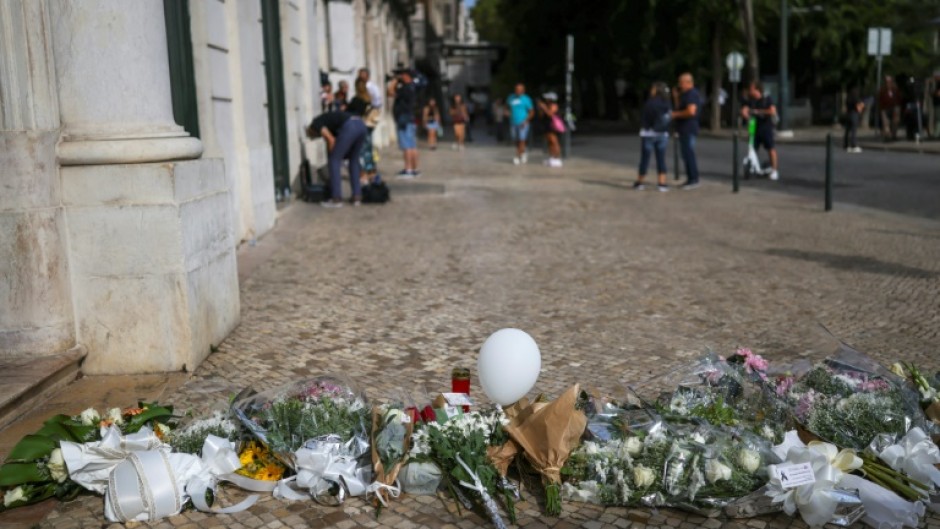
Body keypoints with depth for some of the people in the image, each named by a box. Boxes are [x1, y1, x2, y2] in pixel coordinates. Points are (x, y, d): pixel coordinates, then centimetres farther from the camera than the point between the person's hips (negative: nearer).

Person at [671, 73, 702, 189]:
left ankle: (694, 180, -8)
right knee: (686, 153, 12)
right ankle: (690, 179, 17)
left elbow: (691, 111, -24)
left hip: (688, 129, -11)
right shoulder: (685, 94, 20)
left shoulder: (692, 94, -14)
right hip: (684, 129, 11)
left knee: (688, 153, -10)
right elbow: (681, 109, 24)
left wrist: (676, 114, -14)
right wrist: (677, 98, 13)